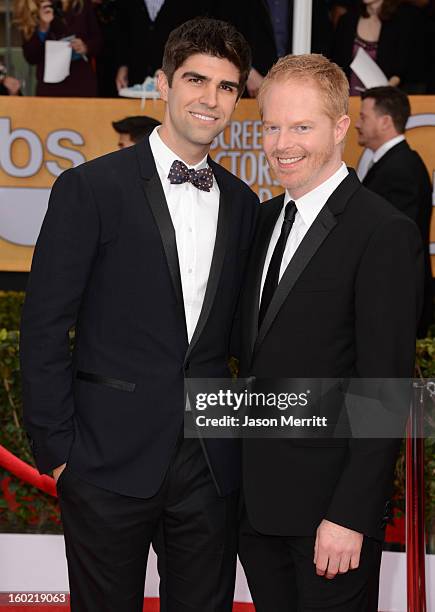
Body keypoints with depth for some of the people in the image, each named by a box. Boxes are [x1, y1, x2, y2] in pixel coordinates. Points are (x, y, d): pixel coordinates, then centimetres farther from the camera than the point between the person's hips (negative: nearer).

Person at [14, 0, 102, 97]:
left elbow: (98, 40, 8)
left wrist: (85, 48, -13)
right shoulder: (29, 9, -2)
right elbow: (31, 58, -6)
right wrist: (43, 28, -19)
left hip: (82, 84, 1)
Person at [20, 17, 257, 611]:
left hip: (211, 466, 5)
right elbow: (43, 328, -7)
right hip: (110, 461, -4)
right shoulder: (91, 188, -6)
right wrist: (58, 448, -9)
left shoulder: (241, 203, 10)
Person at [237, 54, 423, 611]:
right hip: (255, 501, 7)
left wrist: (350, 515, -19)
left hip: (328, 503, -7)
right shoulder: (264, 219, 10)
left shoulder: (384, 234, -14)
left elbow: (385, 387, -17)